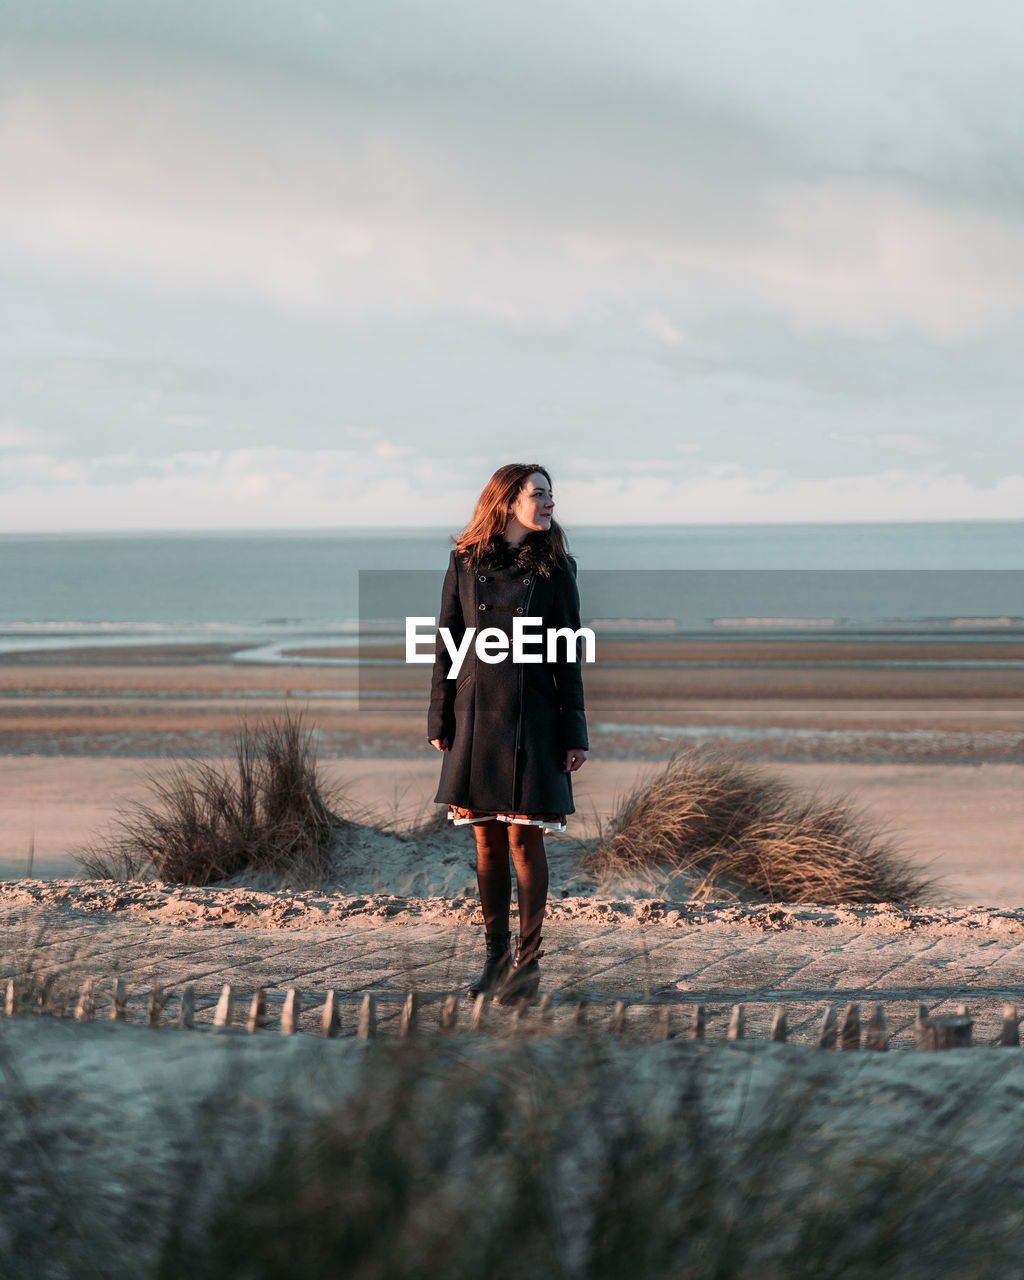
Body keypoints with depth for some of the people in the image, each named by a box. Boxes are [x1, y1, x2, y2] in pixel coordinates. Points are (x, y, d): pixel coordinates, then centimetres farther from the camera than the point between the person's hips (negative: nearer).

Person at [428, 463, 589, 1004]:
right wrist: (440, 720, 4)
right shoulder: (466, 562, 6)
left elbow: (568, 655, 3)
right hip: (476, 715, 2)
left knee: (524, 837, -4)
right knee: (487, 839, 7)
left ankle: (528, 961, 3)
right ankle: (495, 956, 16)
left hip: (532, 717, -2)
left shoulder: (554, 568, 3)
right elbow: (448, 644, 8)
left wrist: (575, 733, -2)